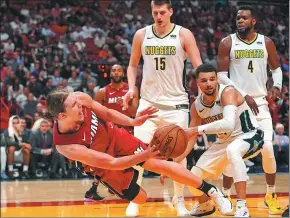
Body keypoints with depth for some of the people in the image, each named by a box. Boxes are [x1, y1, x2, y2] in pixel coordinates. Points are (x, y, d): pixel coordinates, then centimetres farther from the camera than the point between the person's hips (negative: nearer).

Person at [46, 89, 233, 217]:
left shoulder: (80, 98, -28)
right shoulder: (66, 146, -40)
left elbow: (107, 114, -5)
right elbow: (111, 163, -35)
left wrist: (132, 122, -17)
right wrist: (145, 155, -37)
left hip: (116, 138, 3)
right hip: (103, 166, -3)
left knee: (159, 164, -5)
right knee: (139, 198, -3)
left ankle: (212, 191, 8)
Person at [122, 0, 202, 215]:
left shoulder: (184, 35, -5)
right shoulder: (141, 35, 2)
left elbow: (198, 67, -6)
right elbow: (133, 65, 15)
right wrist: (131, 88, -2)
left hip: (177, 103, -1)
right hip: (148, 102, 2)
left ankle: (179, 200, 17)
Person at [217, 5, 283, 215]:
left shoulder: (266, 42, 2)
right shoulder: (227, 43, -4)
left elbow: (276, 68, 14)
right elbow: (222, 76, -5)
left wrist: (277, 85, -8)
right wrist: (244, 95, -14)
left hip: (261, 102, 1)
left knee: (267, 148, -6)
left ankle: (271, 194, 11)